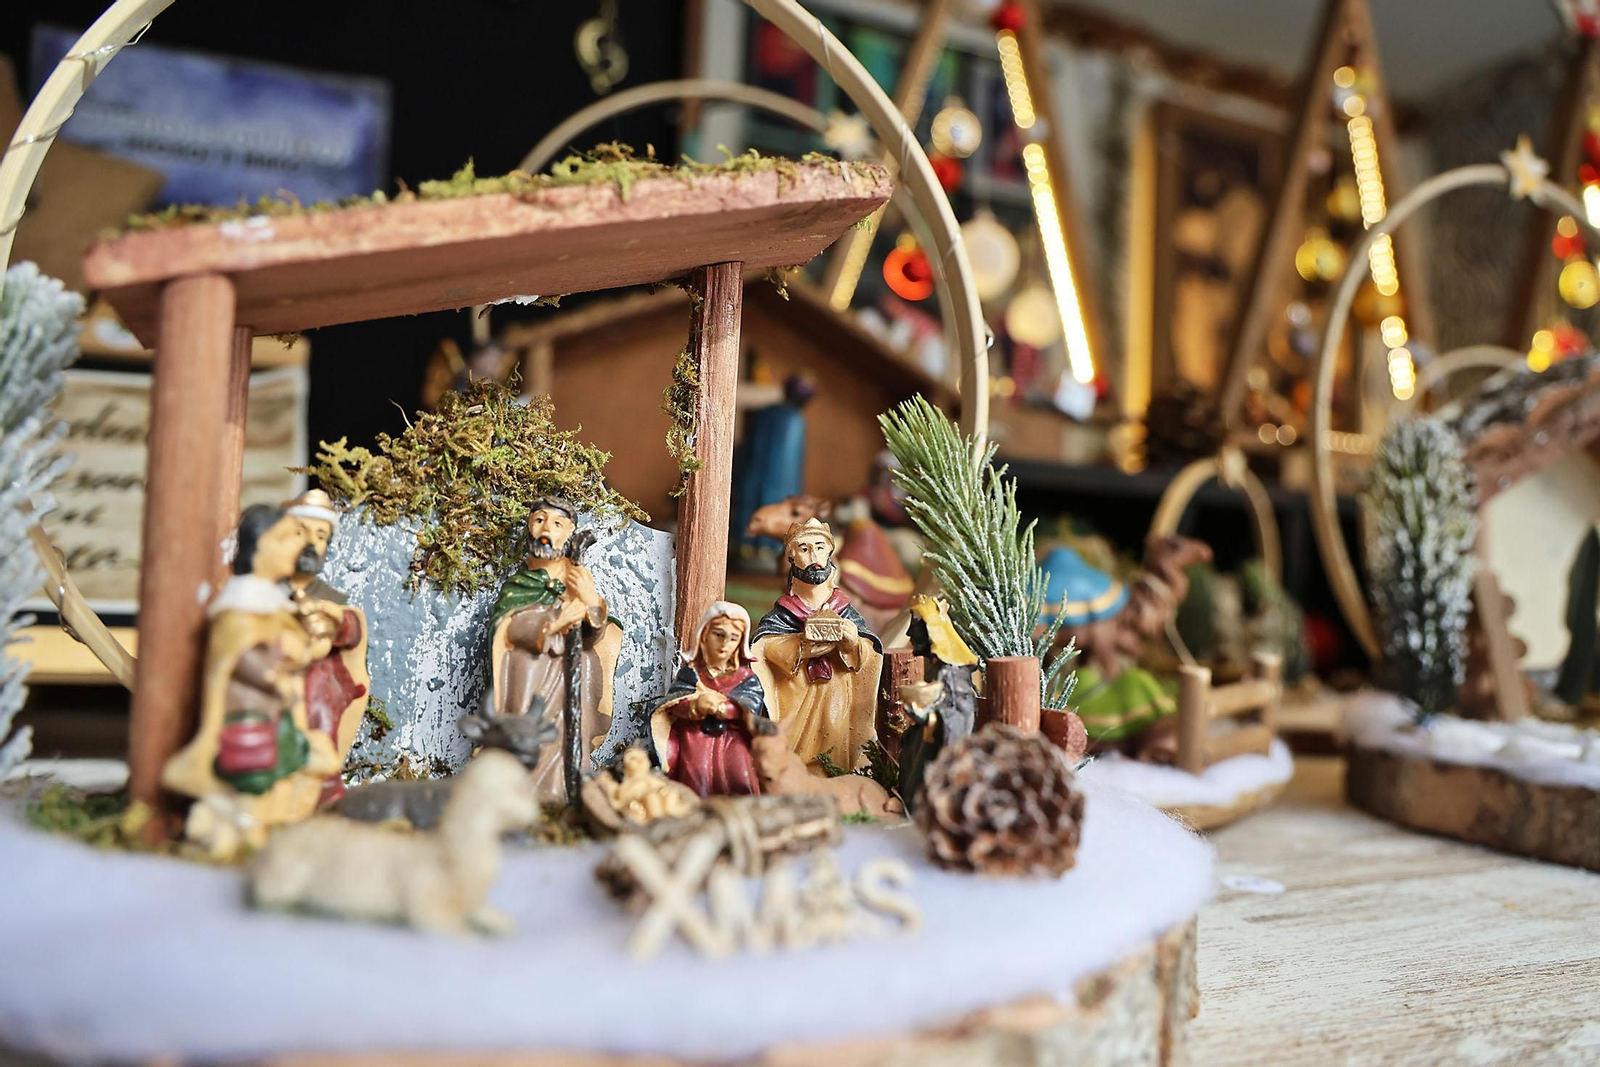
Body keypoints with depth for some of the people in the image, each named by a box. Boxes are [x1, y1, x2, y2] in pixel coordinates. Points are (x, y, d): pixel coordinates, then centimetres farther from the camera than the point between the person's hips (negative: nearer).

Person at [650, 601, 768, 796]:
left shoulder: (746, 677, 12)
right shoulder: (690, 672, 11)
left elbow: (751, 705, -6)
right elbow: (675, 705, -4)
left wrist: (719, 705, -20)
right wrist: (696, 705, -26)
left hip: (734, 741, 1)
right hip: (696, 739, 0)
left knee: (741, 780, -21)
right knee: (698, 777, -24)